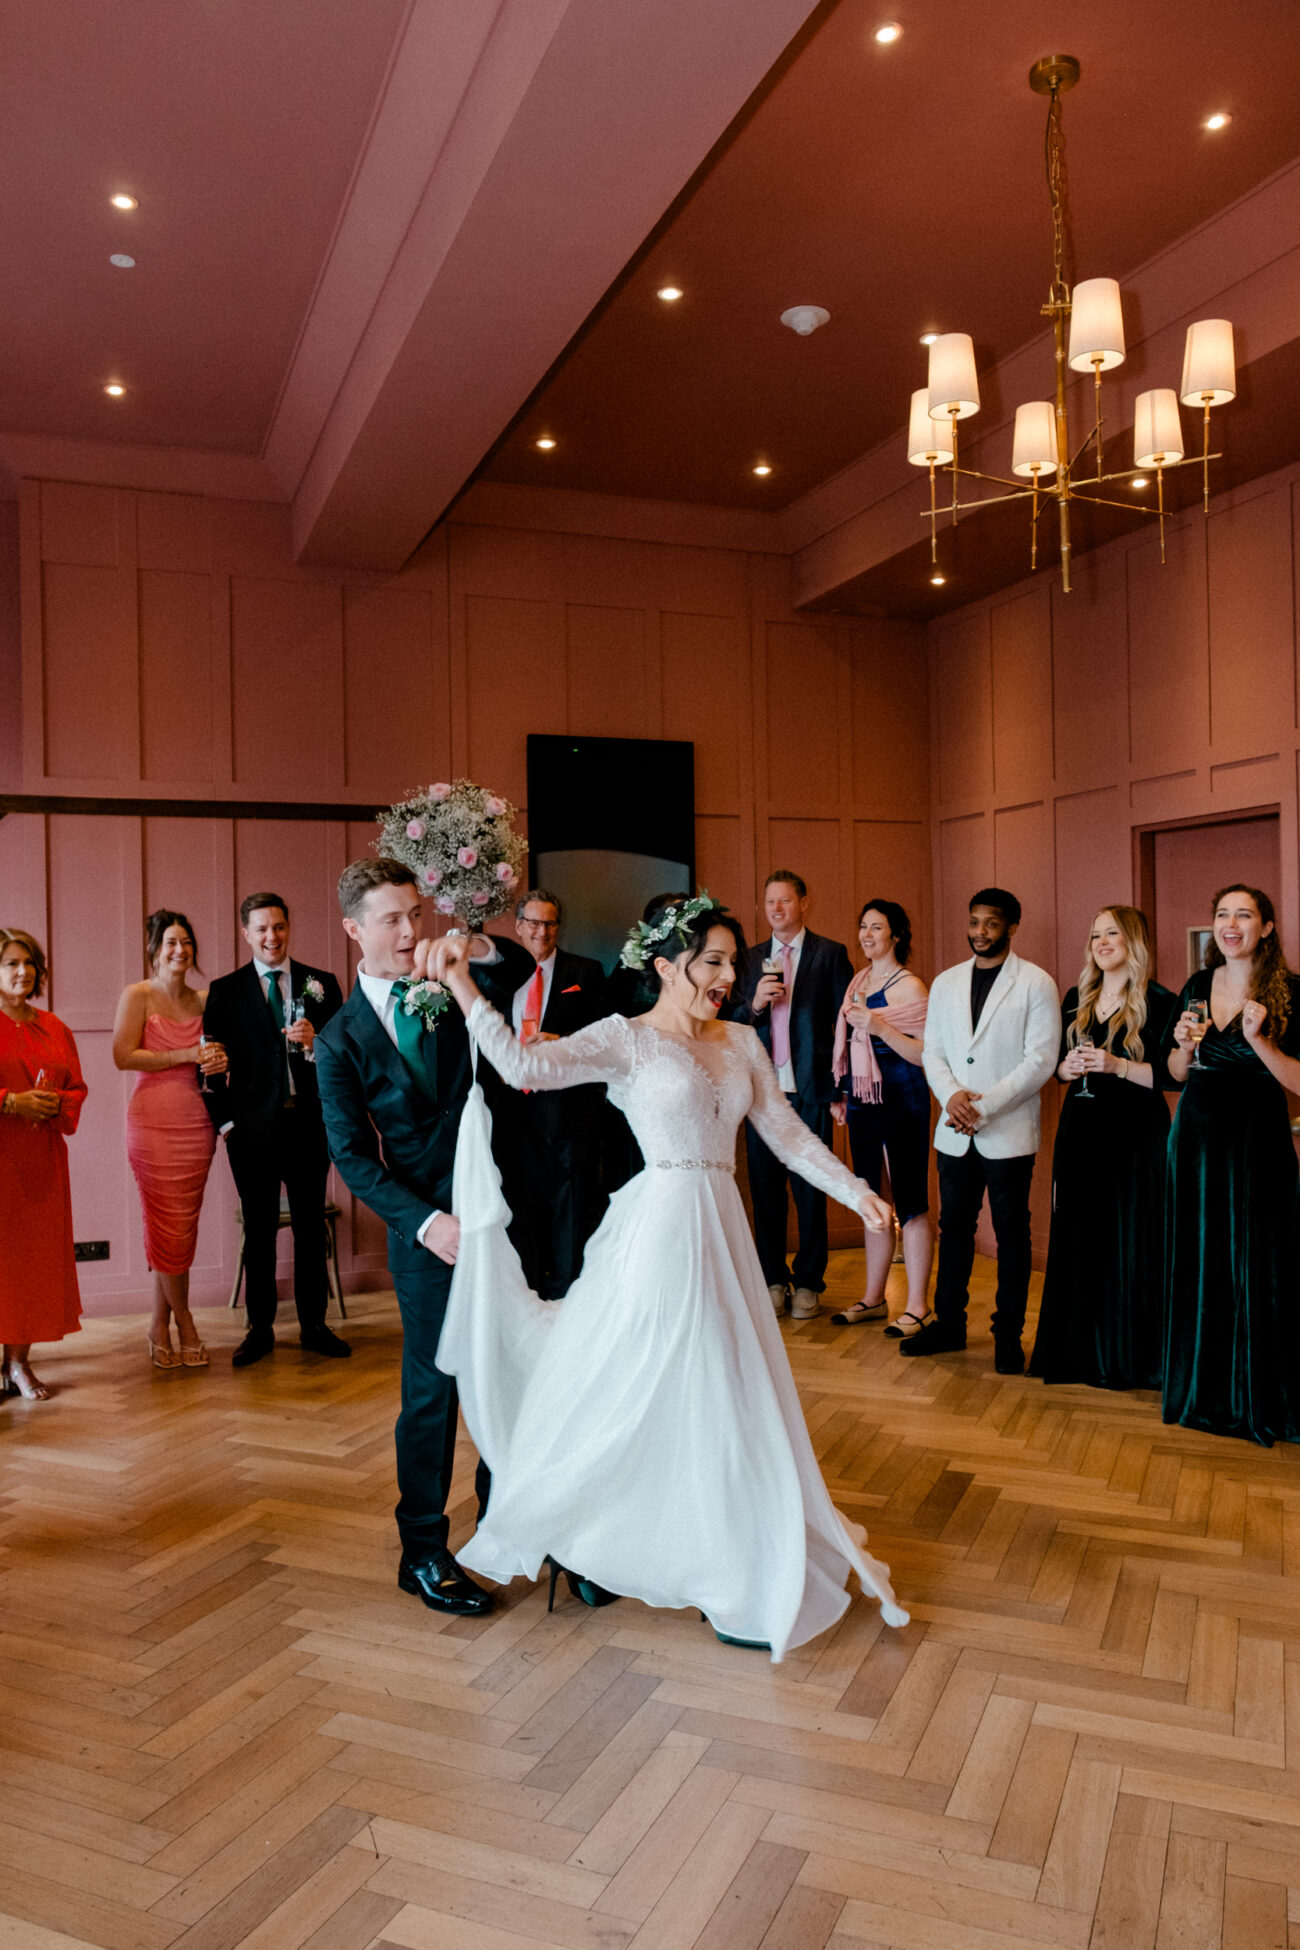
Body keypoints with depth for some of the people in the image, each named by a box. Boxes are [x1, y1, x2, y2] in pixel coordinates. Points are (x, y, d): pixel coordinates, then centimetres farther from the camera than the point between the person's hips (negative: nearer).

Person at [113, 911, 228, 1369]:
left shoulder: (204, 999, 11)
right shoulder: (137, 995, -1)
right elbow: (124, 1055, -10)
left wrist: (219, 1061, -3)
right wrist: (188, 1055, -14)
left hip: (196, 1122, 4)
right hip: (154, 1121, -4)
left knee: (181, 1226, 6)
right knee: (168, 1226, -2)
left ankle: (161, 1326, 18)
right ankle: (184, 1323, 14)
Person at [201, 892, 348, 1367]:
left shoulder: (321, 984, 5)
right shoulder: (225, 990, 3)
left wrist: (314, 1042, -17)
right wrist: (224, 1121, -3)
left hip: (309, 1123, 1)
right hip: (253, 1128, -1)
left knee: (311, 1227, 8)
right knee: (258, 1231, 7)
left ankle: (314, 1325, 20)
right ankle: (260, 1328, 19)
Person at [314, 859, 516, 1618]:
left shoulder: (454, 987, 5)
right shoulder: (342, 1039, -2)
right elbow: (352, 1155, -4)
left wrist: (483, 949, -15)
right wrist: (424, 1221, -14)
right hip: (431, 1228, -3)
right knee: (433, 1391, 5)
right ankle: (424, 1552, 23)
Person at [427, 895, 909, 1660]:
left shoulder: (741, 1043, 10)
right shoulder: (627, 1038, -6)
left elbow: (789, 1133, 13)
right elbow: (526, 1064, -19)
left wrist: (857, 1191, 6)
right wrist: (463, 987, -24)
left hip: (720, 1231, 6)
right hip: (659, 1229, -6)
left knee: (720, 1393, 14)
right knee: (642, 1392, 2)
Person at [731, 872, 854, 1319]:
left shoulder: (831, 954, 1)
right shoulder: (751, 958, 13)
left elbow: (844, 1023, -2)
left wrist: (840, 1089, -8)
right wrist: (754, 1003, -10)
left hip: (810, 1090, -3)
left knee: (810, 1191, 3)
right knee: (765, 1189, 8)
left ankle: (808, 1283, 17)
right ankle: (773, 1280, 20)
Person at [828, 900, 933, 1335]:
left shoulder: (909, 986, -8)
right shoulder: (858, 983, 14)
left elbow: (925, 1054, -13)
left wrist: (881, 1028, -22)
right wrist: (841, 1093, 18)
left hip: (902, 1100, -7)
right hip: (862, 1100, 7)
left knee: (910, 1201, -3)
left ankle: (917, 1305, 5)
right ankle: (873, 1298, 22)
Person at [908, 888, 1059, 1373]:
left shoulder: (1036, 983, -4)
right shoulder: (945, 983, 11)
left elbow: (1040, 1060, -10)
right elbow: (933, 1052, 10)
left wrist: (985, 1105, -16)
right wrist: (951, 1095, -10)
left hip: (1009, 1132, -4)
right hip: (954, 1132, 4)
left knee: (1011, 1232, 5)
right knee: (954, 1225, 12)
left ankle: (1008, 1333, 16)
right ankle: (949, 1322, 24)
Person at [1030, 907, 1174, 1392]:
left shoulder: (1158, 1002, -4)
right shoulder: (1077, 999, 12)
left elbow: (1173, 1075, -9)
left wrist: (1117, 1065, -19)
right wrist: (1069, 1066, -4)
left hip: (1136, 1133, -5)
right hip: (1081, 1129, 5)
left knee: (1131, 1240, -2)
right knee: (1078, 1238, 6)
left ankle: (1130, 1355, 9)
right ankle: (1081, 1349, 16)